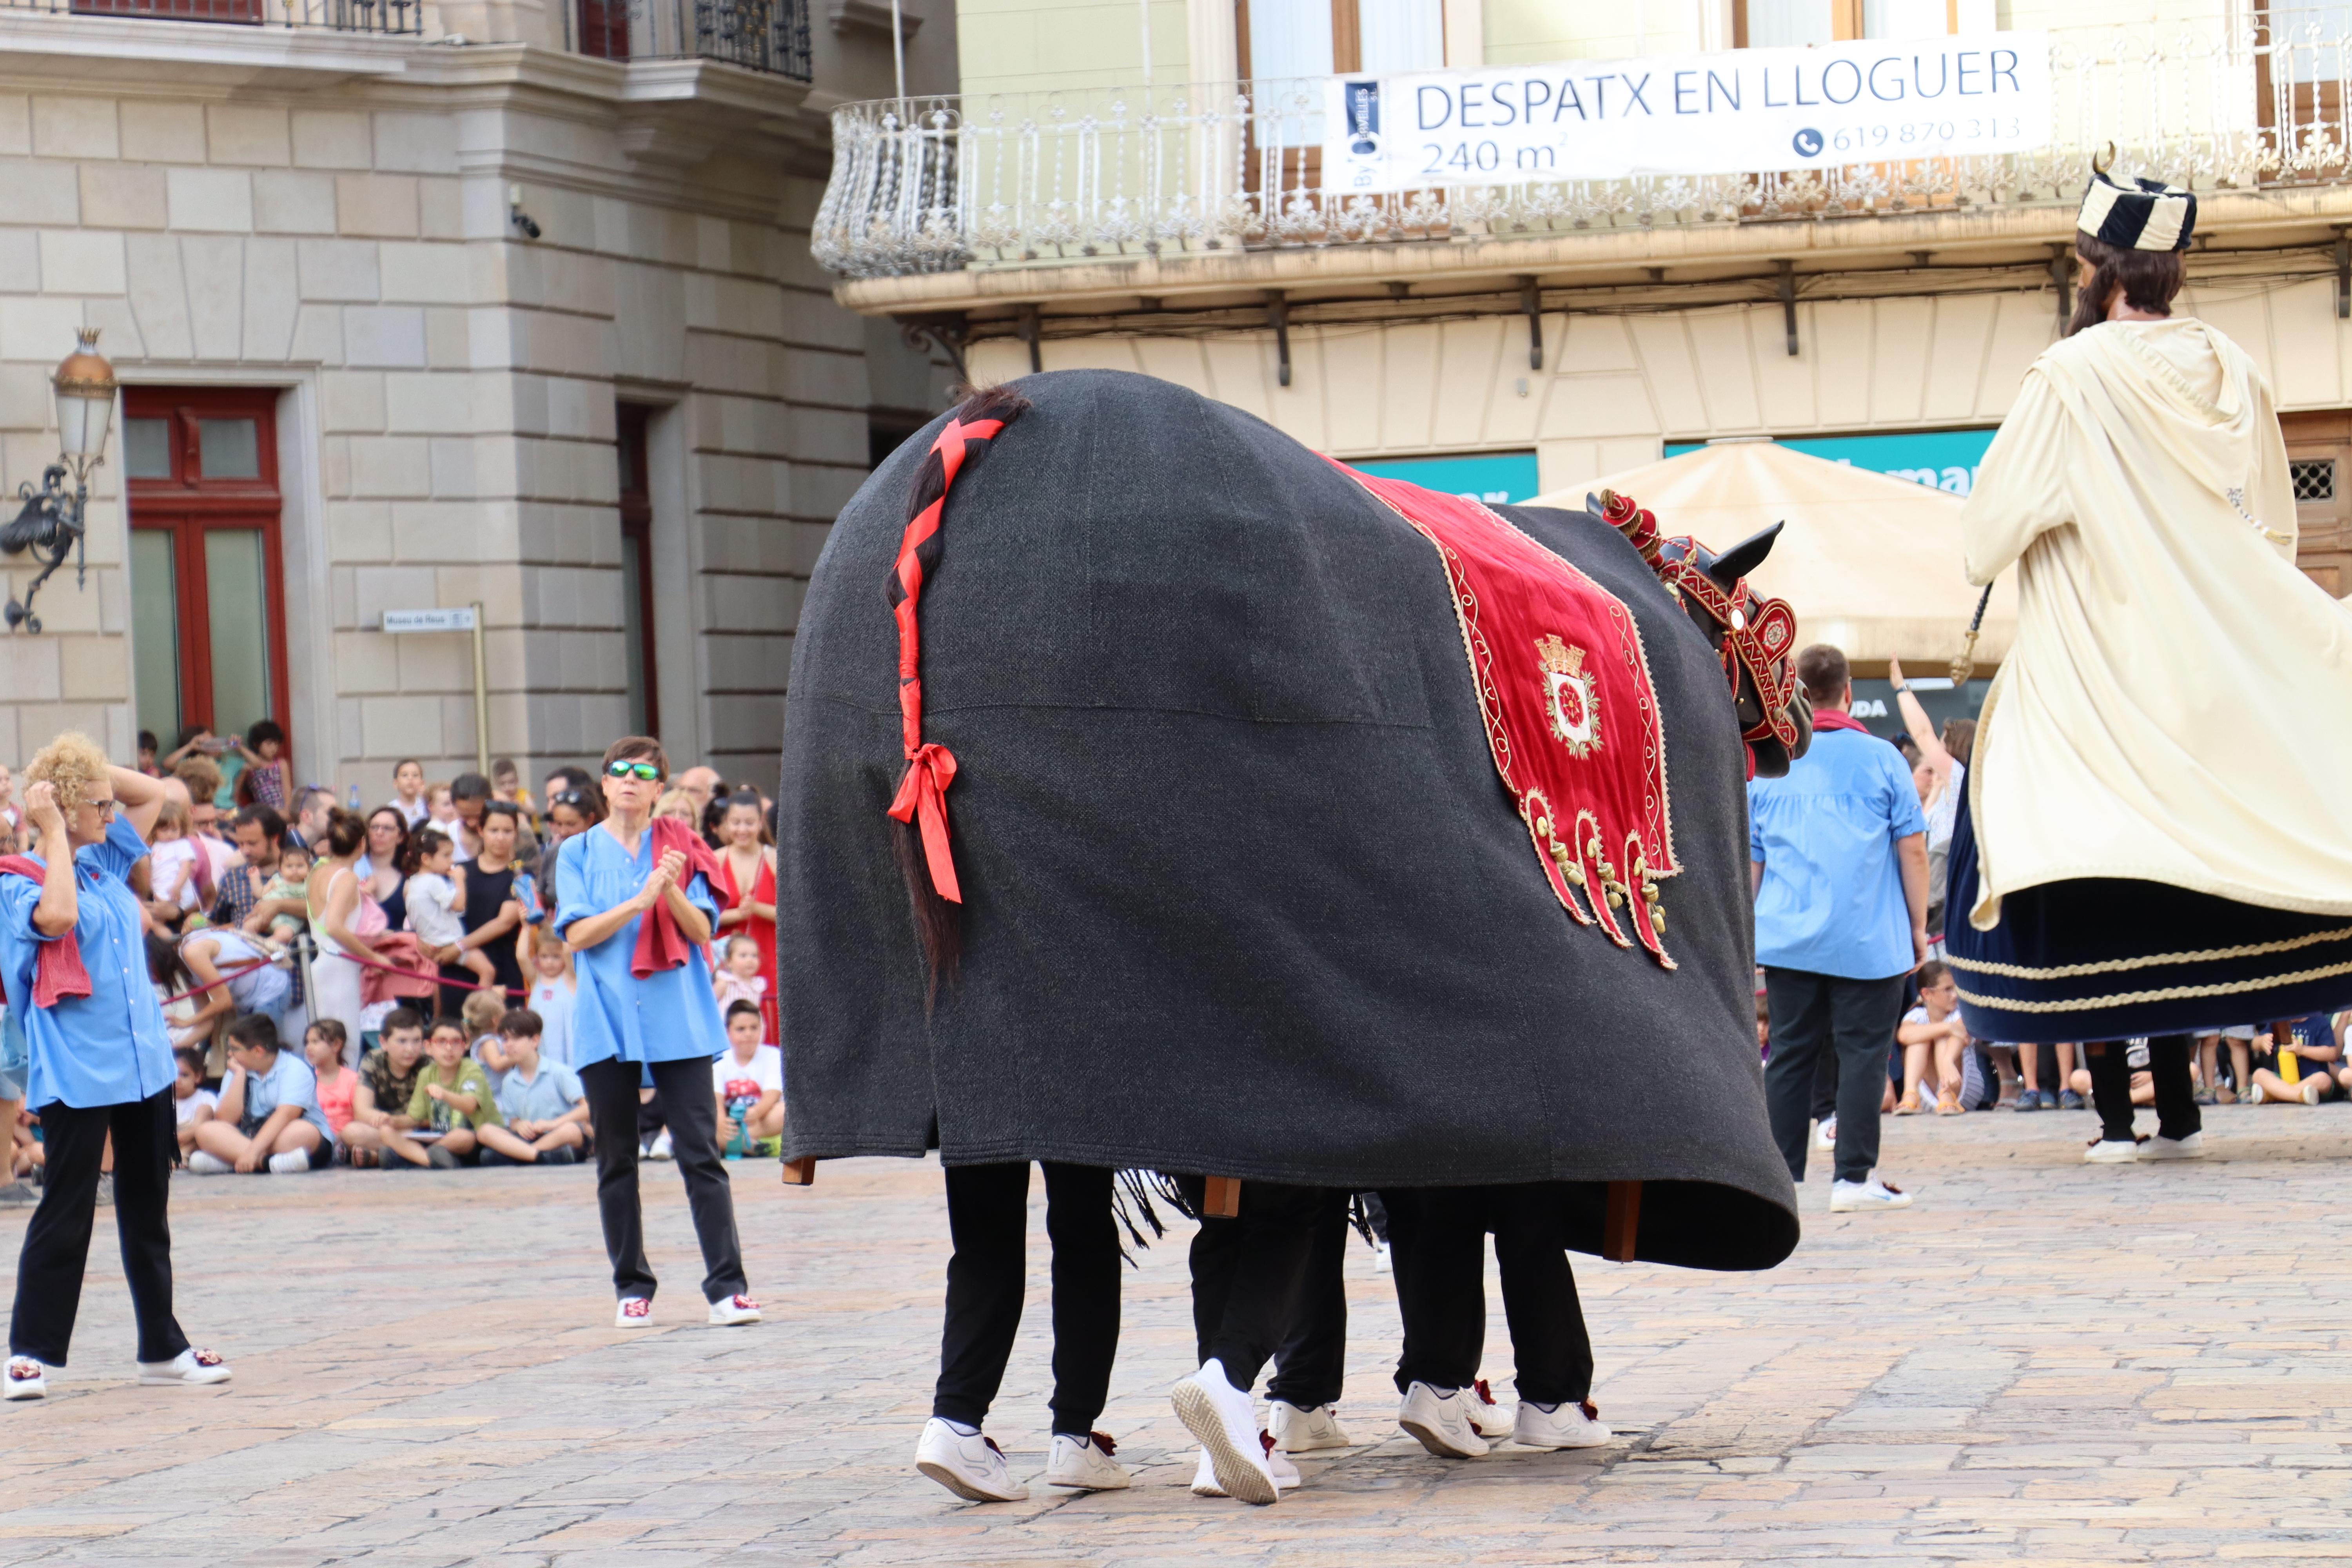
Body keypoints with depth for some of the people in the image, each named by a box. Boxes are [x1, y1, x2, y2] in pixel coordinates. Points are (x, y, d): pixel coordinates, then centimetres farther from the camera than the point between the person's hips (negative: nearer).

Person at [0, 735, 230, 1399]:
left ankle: (163, 1347, 20)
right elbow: (56, 916, -30)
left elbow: (153, 793, 21)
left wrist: (91, 768, 4)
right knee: (66, 1215, -5)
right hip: (74, 1076, -7)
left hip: (144, 1065, 7)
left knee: (148, 1213, 13)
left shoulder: (107, 860, 12)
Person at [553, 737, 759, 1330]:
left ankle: (727, 1285, -8)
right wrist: (641, 900, -16)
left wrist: (672, 892, -17)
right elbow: (577, 935, -4)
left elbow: (703, 931, 1)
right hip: (607, 1020, 1)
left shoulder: (681, 849, 8)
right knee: (616, 1160, 5)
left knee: (701, 1153, -6)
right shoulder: (579, 853, 7)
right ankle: (632, 1286, 13)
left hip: (678, 1019, -1)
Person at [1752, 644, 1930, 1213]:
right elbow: (1913, 850, -1)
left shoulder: (1765, 767, 7)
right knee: (1863, 1054, 1)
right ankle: (1854, 1177, -1)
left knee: (1789, 1056, 8)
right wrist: (1918, 927, 7)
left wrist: (1750, 938, 20)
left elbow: (1749, 862, 11)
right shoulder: (1880, 759, -1)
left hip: (1788, 939, 3)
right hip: (1869, 943, -3)